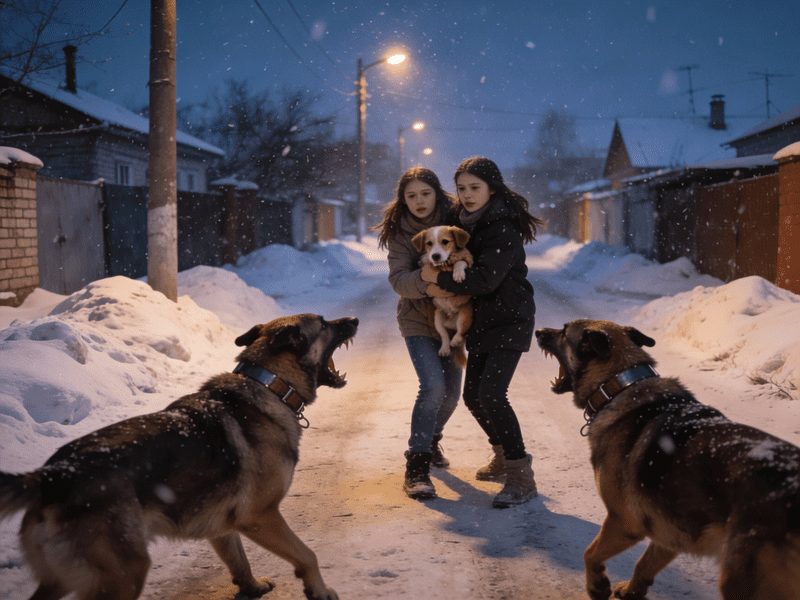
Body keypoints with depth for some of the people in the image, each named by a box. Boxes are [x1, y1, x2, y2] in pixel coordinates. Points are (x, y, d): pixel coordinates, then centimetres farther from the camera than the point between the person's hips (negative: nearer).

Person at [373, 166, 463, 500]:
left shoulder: (454, 219, -6)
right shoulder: (400, 231, -9)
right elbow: (398, 278, -18)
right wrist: (425, 284, -36)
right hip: (417, 318, -3)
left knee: (451, 391, 9)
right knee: (433, 384, -21)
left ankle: (430, 439, 40)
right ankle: (417, 466, -13)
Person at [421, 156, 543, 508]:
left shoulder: (505, 229, -18)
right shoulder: (467, 222, 8)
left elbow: (485, 280, -25)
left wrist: (439, 279, -16)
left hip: (510, 321, -9)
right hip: (482, 321, 9)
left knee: (491, 394, -19)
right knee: (473, 396, 12)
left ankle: (521, 477, -12)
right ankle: (505, 456, 34)